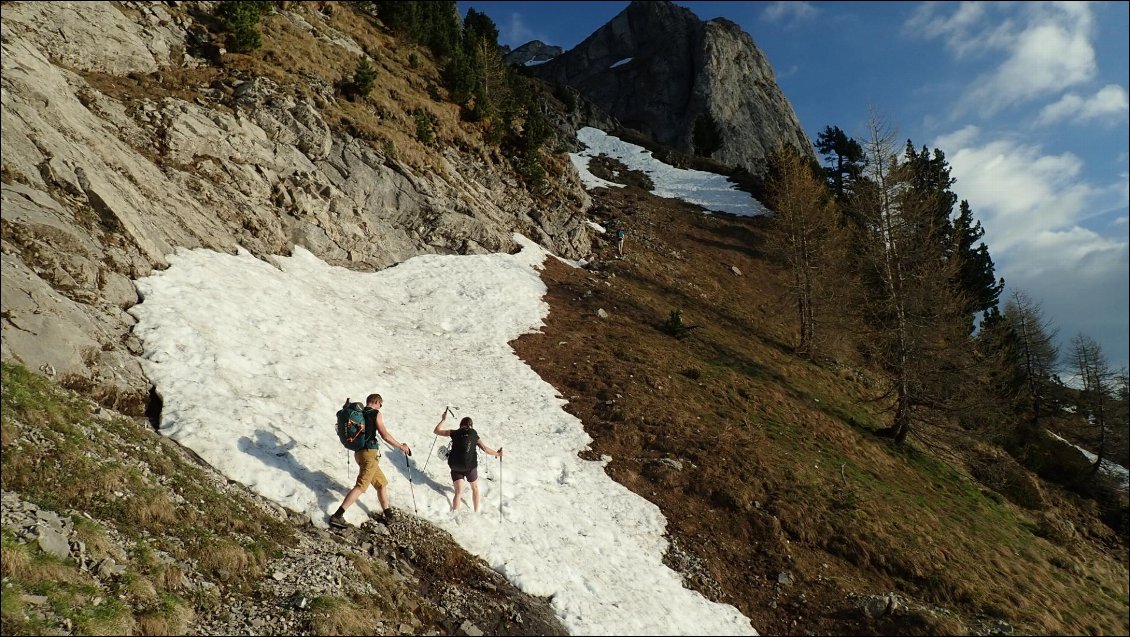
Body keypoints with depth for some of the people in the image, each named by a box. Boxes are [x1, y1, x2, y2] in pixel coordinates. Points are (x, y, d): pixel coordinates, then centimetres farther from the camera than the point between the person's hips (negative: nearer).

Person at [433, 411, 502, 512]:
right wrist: (497, 454, 16)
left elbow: (436, 431, 8)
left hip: (455, 466, 0)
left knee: (458, 492, 4)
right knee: (475, 488, 25)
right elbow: (486, 449, 2)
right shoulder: (475, 435, 1)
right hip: (470, 466, 0)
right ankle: (476, 512, 32)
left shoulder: (454, 433, 1)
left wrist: (443, 419, 20)